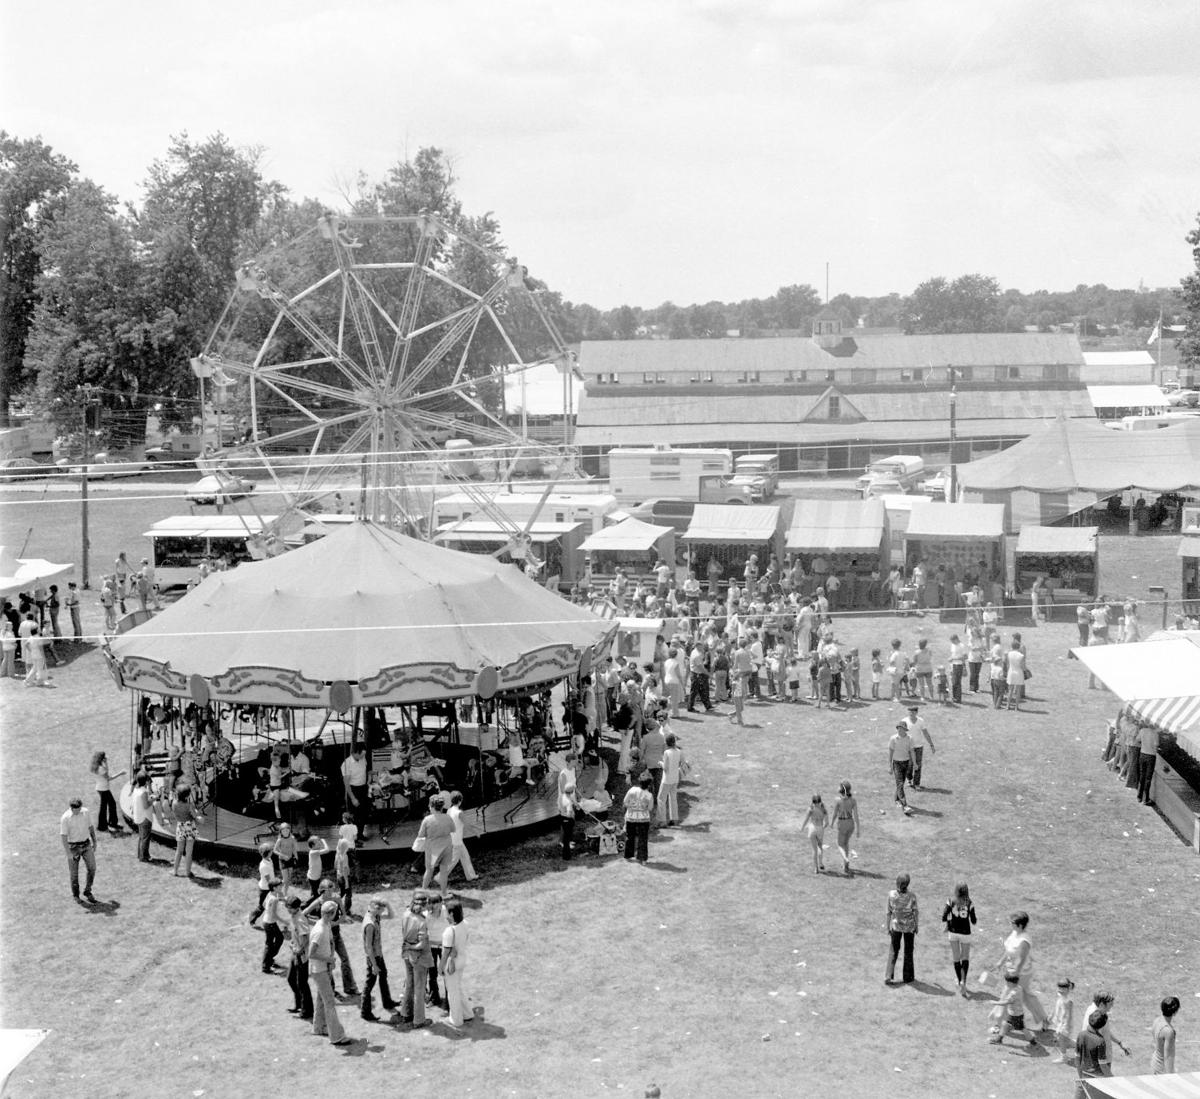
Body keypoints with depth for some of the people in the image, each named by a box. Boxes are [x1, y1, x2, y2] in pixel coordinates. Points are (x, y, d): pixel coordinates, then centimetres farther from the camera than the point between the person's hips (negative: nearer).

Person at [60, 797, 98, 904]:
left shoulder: (85, 812, -5)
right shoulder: (65, 818, -19)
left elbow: (90, 827, 9)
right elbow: (64, 836, -19)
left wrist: (94, 842, 12)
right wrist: (68, 853, -23)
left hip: (86, 845, 4)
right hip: (73, 847, -3)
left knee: (92, 868, -3)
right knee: (74, 872, 6)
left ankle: (87, 892, 14)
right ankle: (75, 895, 25)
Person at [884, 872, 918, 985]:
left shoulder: (891, 895, -13)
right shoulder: (912, 895, -15)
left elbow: (889, 912, -7)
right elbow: (915, 912, -8)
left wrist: (888, 927, 4)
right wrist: (916, 926, 5)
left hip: (895, 925, 1)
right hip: (909, 926, -1)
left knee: (893, 950, 12)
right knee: (908, 951, 14)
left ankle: (888, 977, 3)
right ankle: (907, 977, 23)